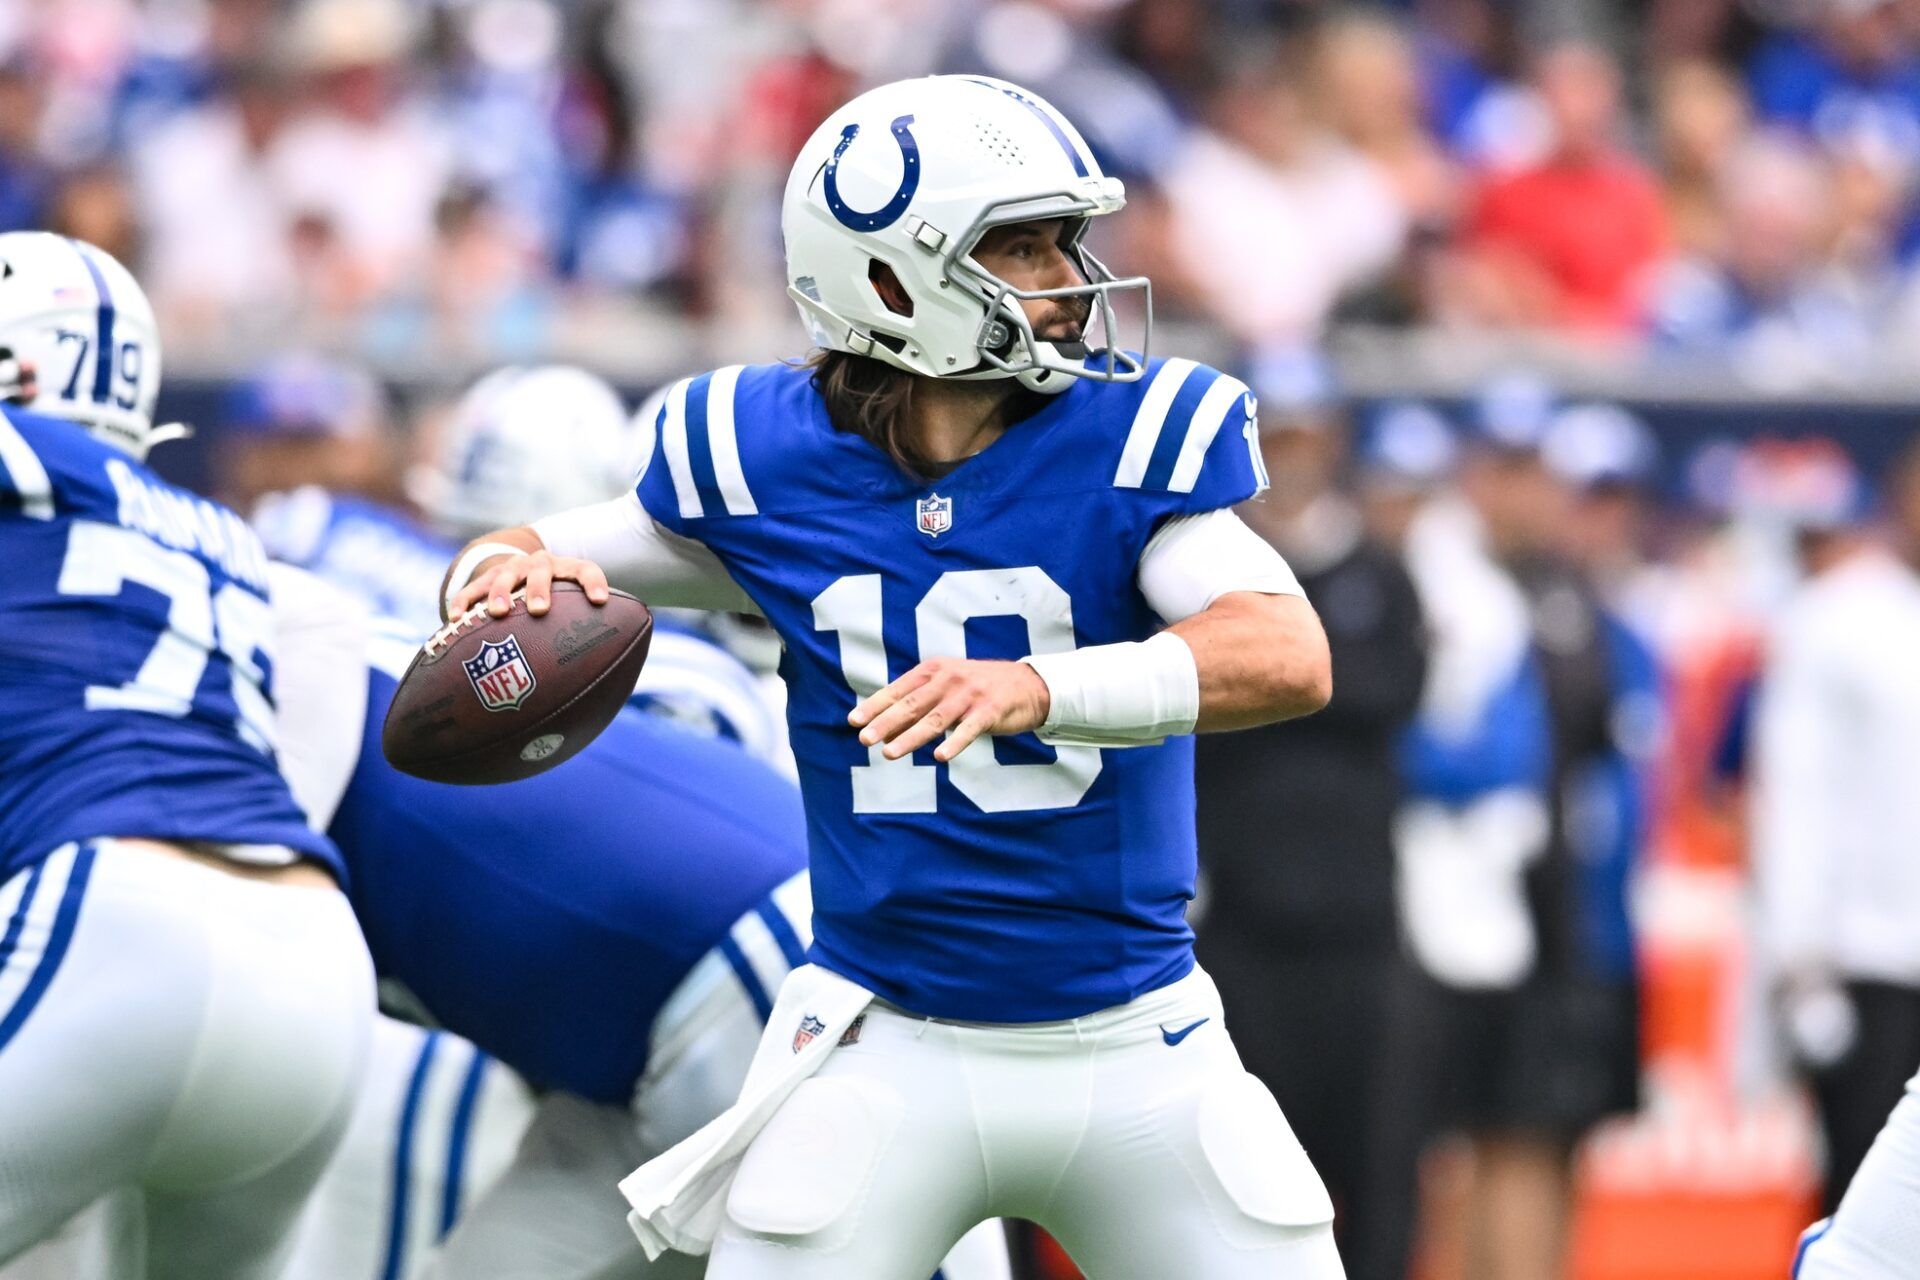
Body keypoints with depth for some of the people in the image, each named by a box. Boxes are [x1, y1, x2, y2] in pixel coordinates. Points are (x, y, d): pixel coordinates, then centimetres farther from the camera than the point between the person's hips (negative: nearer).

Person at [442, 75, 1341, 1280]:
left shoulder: (1136, 435, -9)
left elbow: (1292, 658, -24)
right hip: (893, 1054, 0)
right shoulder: (767, 456, -4)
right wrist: (522, 566, -17)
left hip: (1135, 1046, 0)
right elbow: (533, 560, 10)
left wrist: (1033, 690, -39)